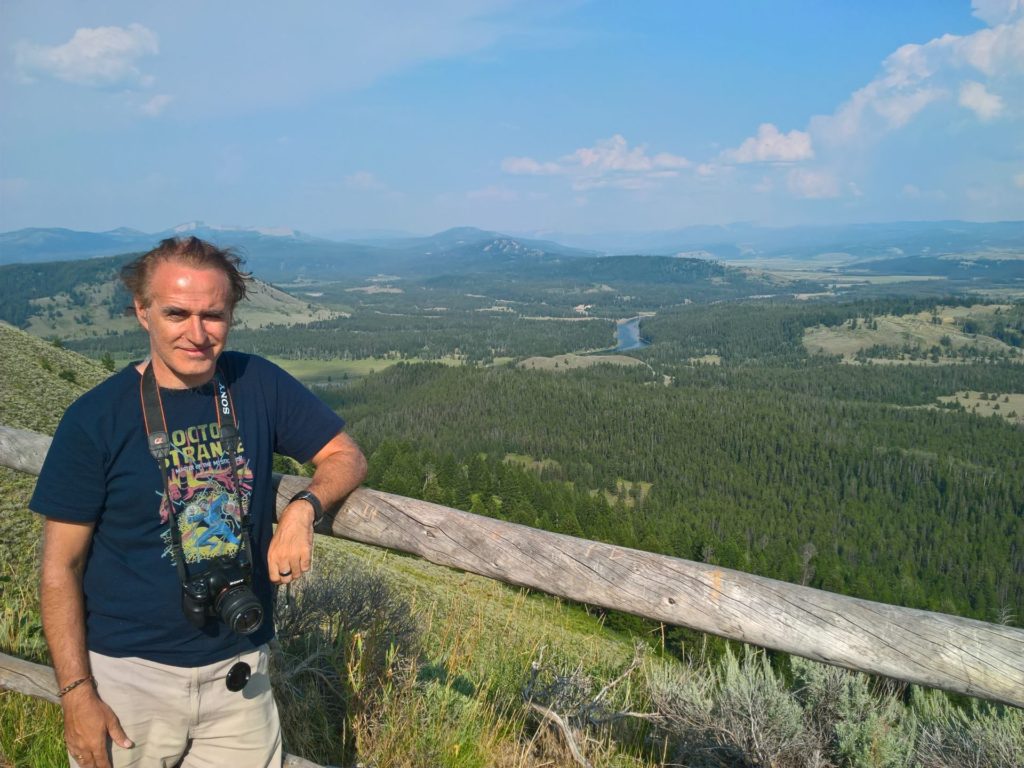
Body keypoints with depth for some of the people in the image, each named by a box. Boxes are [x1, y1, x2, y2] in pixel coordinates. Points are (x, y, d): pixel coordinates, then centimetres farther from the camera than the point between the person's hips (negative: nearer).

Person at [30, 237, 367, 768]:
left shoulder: (259, 385, -5)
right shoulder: (95, 418, -11)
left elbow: (346, 456, 3)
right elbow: (61, 566, -7)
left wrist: (304, 507, -18)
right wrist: (76, 692, -9)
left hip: (238, 673, 2)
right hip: (127, 676, -2)